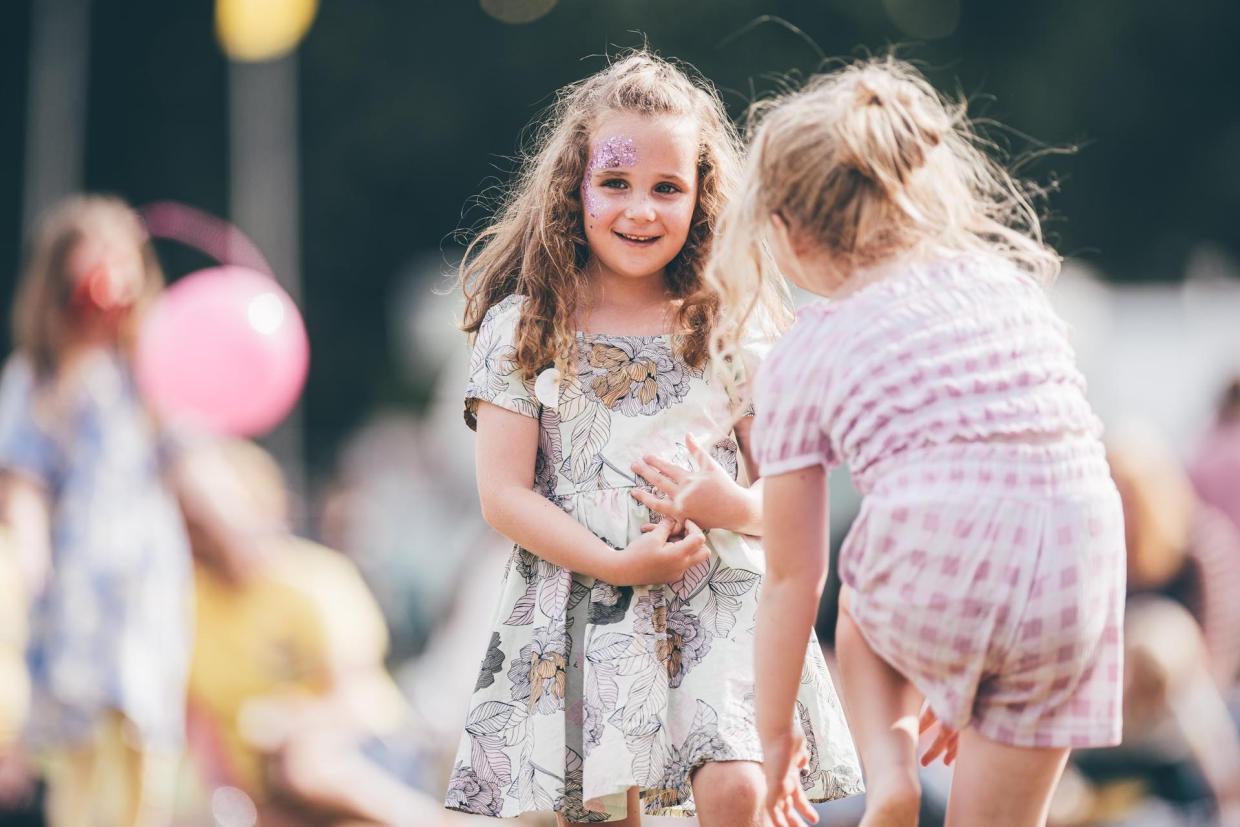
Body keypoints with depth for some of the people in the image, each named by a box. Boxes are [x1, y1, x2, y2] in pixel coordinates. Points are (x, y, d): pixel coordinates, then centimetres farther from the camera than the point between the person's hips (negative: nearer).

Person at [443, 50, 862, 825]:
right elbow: (504, 493, -2)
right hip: (579, 608, 0)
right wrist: (617, 563, -14)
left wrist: (739, 506, -15)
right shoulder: (523, 327, 3)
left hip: (716, 600, 0)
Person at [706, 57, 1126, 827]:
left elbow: (794, 577, 13)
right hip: (1075, 581, 2)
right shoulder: (1005, 275, 21)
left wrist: (776, 734, 26)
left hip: (936, 577, -2)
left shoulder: (801, 357, 10)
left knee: (864, 619, 35)